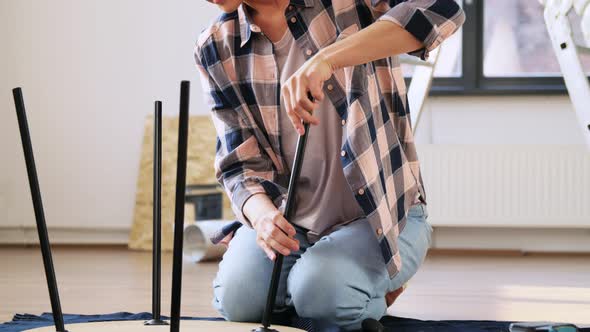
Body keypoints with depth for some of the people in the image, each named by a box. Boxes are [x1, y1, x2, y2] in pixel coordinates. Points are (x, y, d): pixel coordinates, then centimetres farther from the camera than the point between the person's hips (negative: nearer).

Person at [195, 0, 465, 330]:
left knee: (319, 294, -30)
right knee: (238, 300, -22)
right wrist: (261, 214, -29)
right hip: (289, 219, 4)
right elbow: (242, 162, -4)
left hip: (381, 213, -3)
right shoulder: (216, 49, -1)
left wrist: (326, 59, -41)